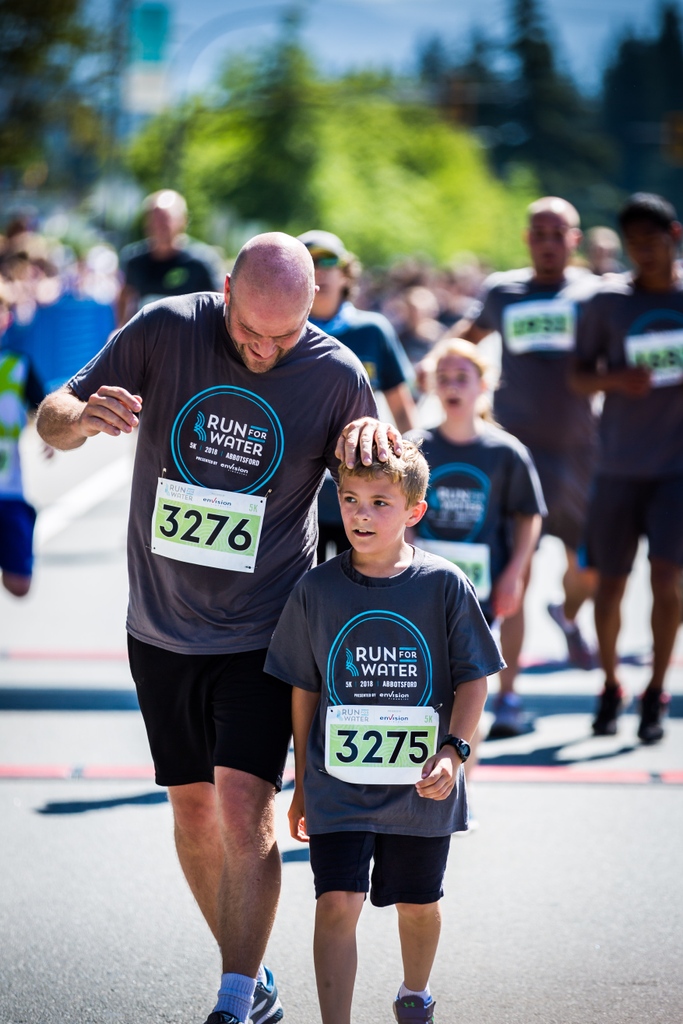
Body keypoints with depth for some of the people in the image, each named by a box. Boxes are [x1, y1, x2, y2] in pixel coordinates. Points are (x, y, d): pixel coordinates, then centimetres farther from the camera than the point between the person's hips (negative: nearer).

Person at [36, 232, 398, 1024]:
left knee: (242, 805, -16)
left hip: (261, 632, -3)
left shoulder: (337, 376, -9)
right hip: (161, 625, 3)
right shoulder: (166, 330, -9)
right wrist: (83, 418, -30)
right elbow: (50, 419, -5)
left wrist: (376, 440, -20)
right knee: (192, 809, 11)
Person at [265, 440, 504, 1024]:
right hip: (339, 781, 0)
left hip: (421, 784, 0)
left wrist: (453, 751, -17)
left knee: (418, 903, 17)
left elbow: (473, 679, -3)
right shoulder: (317, 590, -3)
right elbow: (305, 690, 6)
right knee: (337, 904, -11)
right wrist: (302, 783, 9)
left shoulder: (444, 584, -8)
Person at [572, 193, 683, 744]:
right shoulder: (609, 300, 1)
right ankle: (610, 687, 25)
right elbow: (579, 376, 5)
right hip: (620, 464, 1)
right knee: (611, 579, 4)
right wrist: (616, 379, -15)